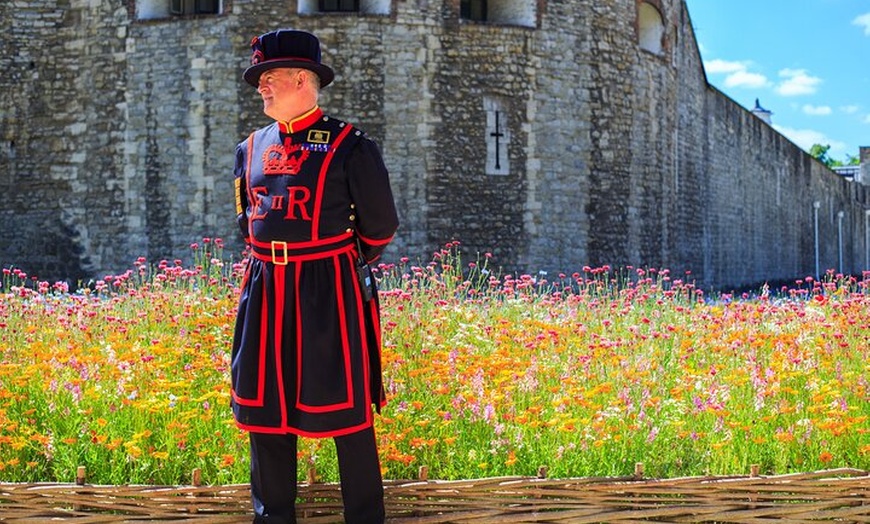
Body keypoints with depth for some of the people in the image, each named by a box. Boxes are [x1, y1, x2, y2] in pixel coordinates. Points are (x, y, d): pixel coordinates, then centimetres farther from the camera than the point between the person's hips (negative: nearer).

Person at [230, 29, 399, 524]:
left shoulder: (349, 145, -6)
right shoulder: (253, 147, 11)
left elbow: (380, 227, 1)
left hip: (332, 292, -5)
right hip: (265, 291, 5)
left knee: (346, 409, 1)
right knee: (264, 406, 9)